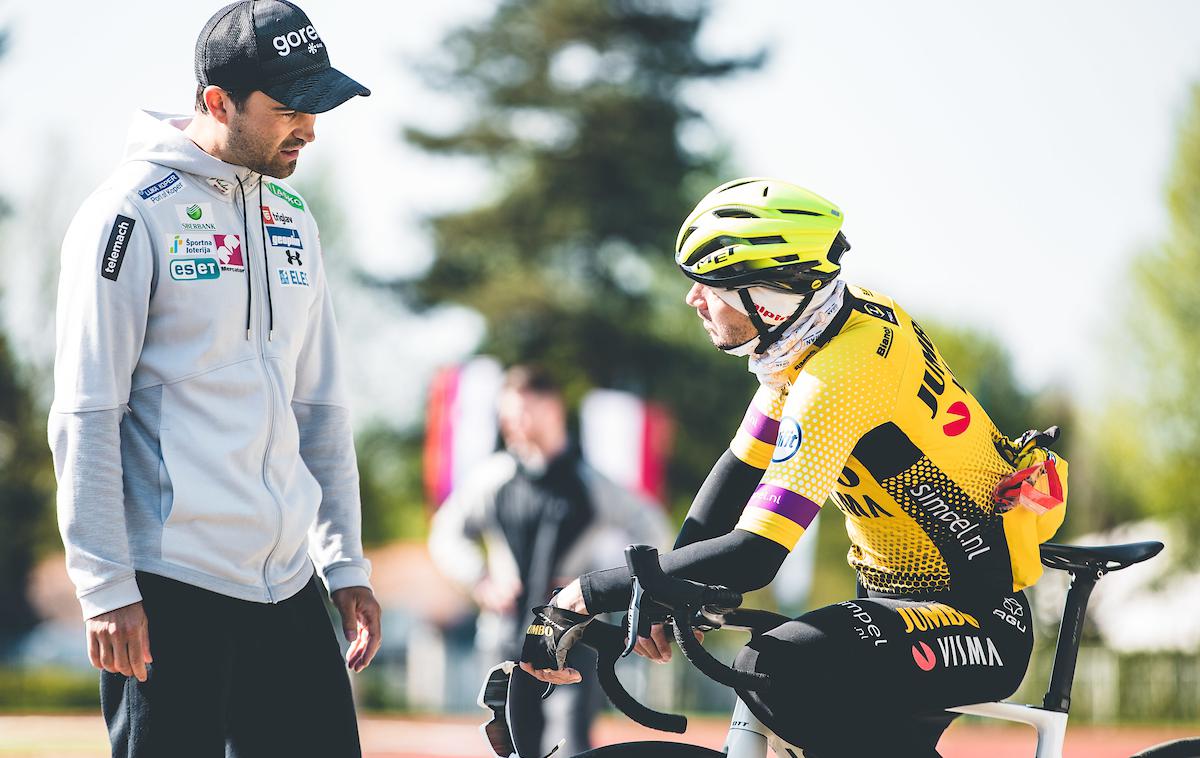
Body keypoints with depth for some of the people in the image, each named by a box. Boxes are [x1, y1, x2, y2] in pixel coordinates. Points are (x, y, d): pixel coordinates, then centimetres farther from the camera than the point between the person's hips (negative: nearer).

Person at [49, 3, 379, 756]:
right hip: (171, 587, -7)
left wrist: (346, 562, 14)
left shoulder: (293, 217, 14)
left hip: (288, 581, 7)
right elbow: (86, 416, -11)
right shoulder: (132, 213, -8)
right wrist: (106, 587, -15)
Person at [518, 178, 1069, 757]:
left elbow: (751, 557, -29)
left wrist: (588, 595, -24)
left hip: (981, 628, -10)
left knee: (775, 671, -29)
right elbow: (740, 470, 9)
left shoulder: (838, 378, -25)